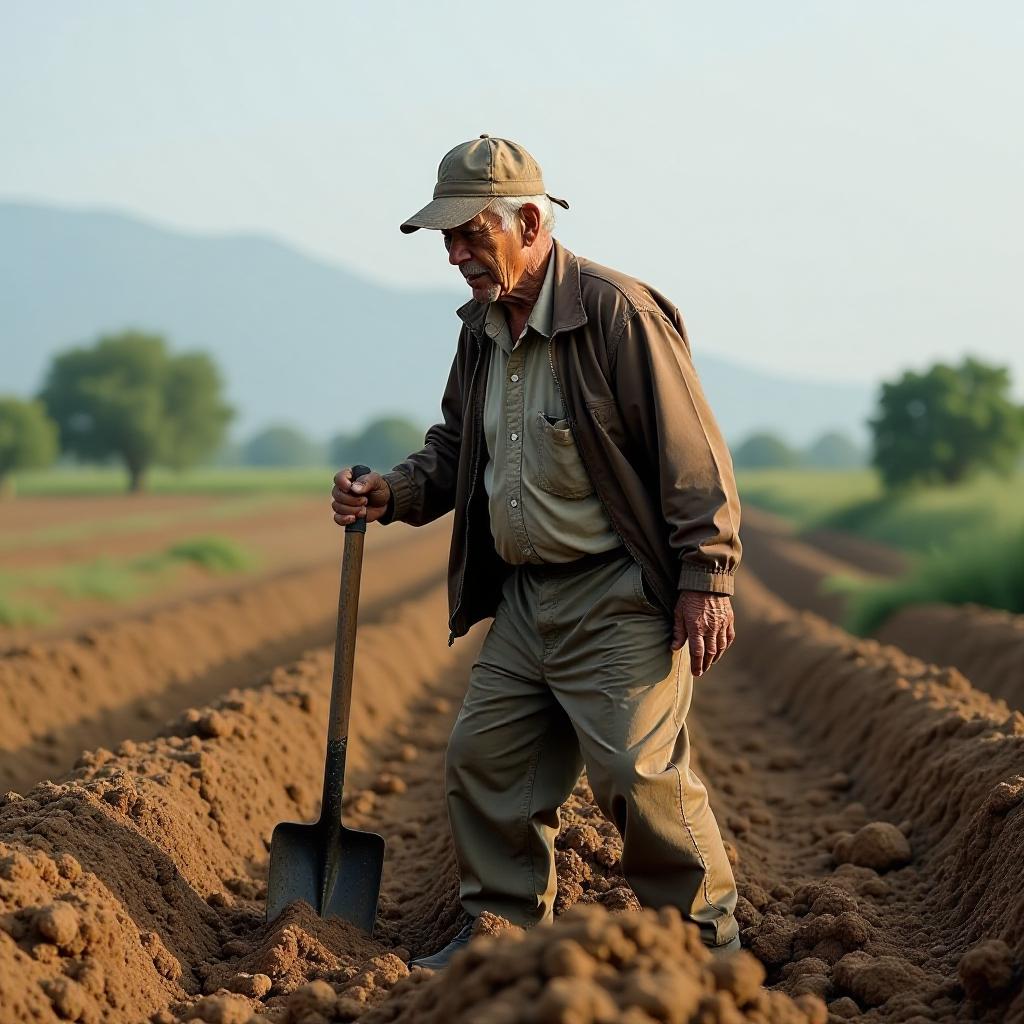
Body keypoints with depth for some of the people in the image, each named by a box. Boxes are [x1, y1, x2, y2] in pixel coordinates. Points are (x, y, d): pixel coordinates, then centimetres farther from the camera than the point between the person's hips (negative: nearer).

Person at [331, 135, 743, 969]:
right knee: (485, 760, 8)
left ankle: (706, 938, 7)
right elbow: (455, 447, 23)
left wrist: (706, 578, -16)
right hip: (524, 599, 8)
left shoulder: (618, 312, -14)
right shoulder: (482, 328, 10)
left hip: (620, 597, -8)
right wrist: (393, 495, 4)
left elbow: (692, 454, -14)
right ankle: (502, 927, 22)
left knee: (641, 774, -10)